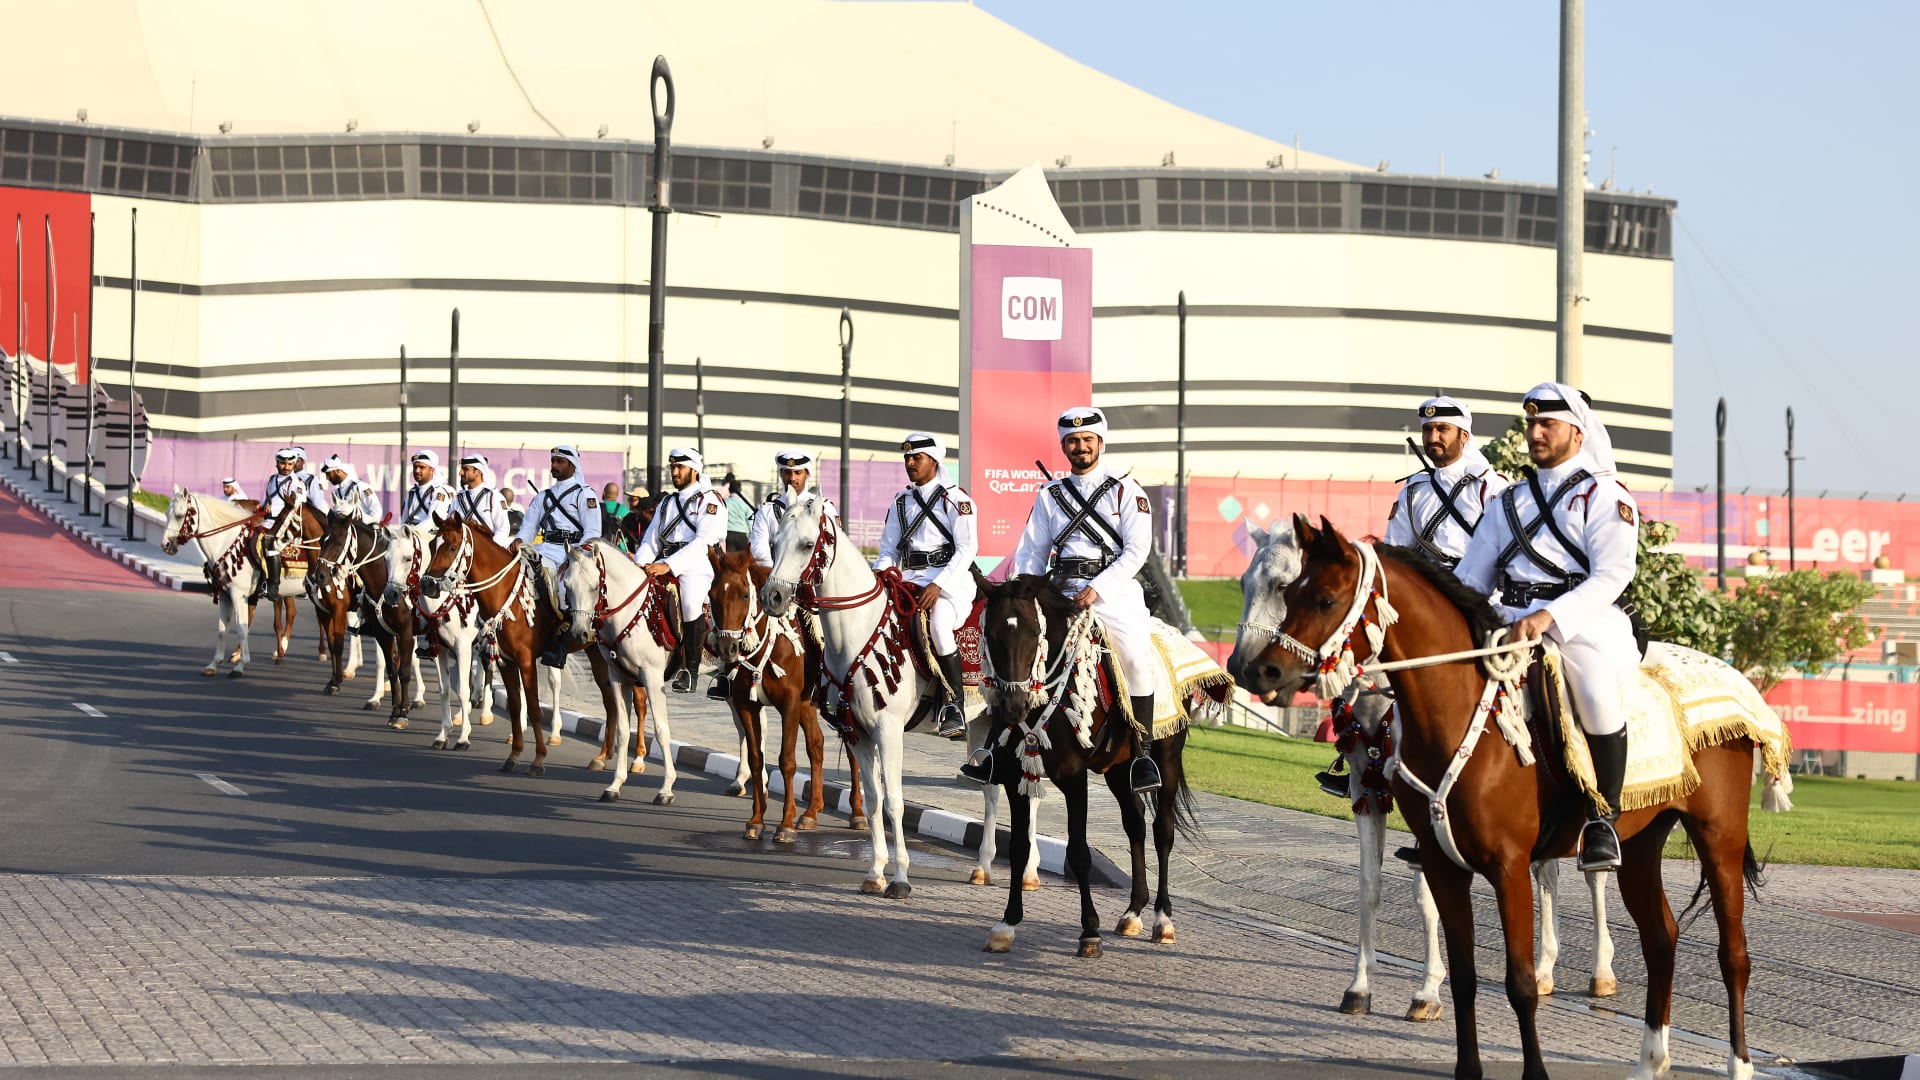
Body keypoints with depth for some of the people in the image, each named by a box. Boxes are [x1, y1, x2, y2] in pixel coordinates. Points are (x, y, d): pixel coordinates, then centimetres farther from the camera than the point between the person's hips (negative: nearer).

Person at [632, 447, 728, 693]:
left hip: (697, 568, -7)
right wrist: (639, 565, -5)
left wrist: (669, 565, -22)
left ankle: (691, 669, -23)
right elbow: (651, 539, 16)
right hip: (663, 568, 7)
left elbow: (702, 542, -12)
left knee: (691, 601, -33)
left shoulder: (709, 501, 1)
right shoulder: (667, 503, 23)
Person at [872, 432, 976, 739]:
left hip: (951, 578, -6)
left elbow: (967, 548, -10)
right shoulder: (901, 502, 17)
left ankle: (954, 706, -26)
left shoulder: (955, 498, -1)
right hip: (910, 579, 6)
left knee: (939, 622, -35)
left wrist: (937, 585, -22)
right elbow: (889, 550, 18)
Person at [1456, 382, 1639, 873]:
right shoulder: (1509, 503, 23)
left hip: (1585, 626, -6)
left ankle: (1603, 818, -25)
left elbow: (1612, 576, -12)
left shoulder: (1605, 497, 3)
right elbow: (1470, 580, 22)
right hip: (1509, 626, 7)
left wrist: (1549, 617, -26)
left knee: (1594, 684, -38)